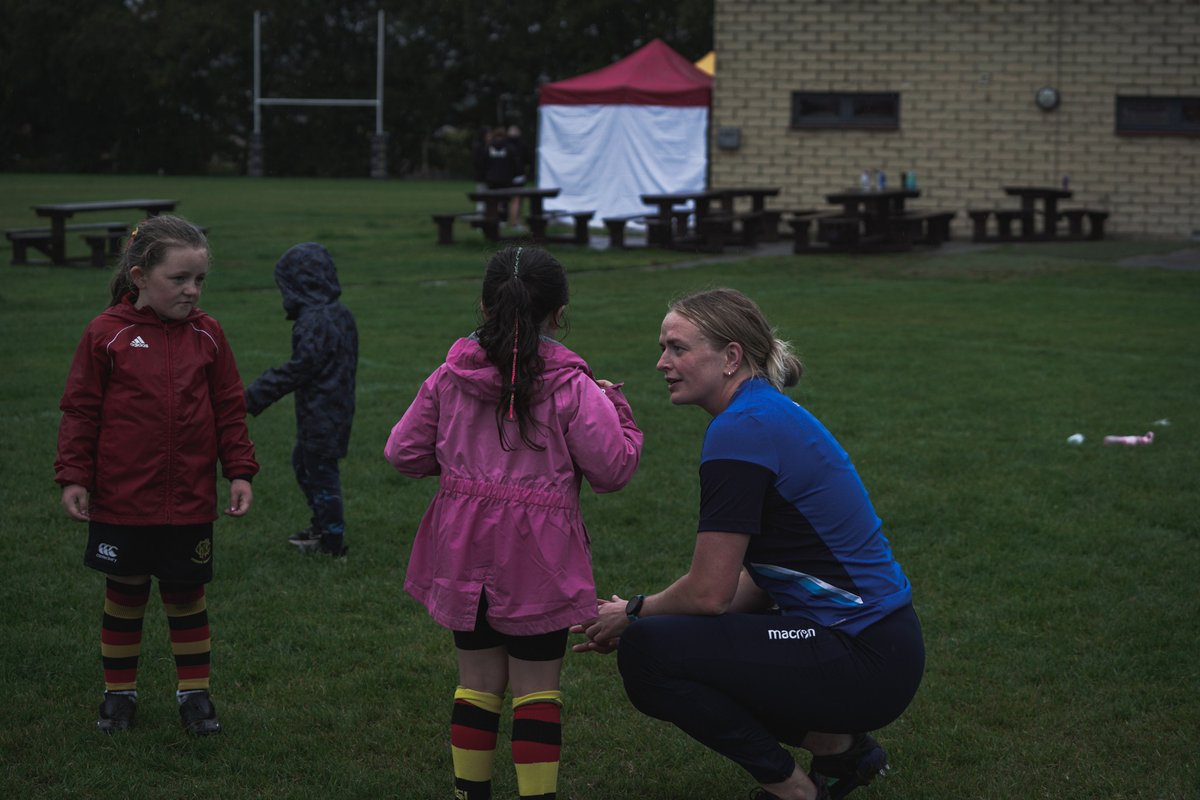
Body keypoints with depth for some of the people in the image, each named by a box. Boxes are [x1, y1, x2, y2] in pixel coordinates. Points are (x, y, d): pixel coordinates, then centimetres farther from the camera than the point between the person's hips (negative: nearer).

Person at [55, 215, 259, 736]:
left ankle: (194, 692, 24)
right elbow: (80, 411, -3)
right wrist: (74, 477, -6)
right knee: (125, 594, 11)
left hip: (190, 499, 2)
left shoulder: (206, 335, 0)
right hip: (122, 499, -1)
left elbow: (229, 410, 6)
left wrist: (240, 472, 1)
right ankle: (118, 692, 26)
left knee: (187, 594, 11)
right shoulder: (106, 335, -8)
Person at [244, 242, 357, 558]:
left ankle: (333, 543, 8)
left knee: (321, 473, 0)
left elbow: (298, 370, -23)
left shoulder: (314, 322, -22)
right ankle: (322, 526, 33)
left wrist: (255, 395, -17)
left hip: (319, 415, -10)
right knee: (303, 463, 24)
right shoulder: (341, 315, 8)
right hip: (338, 408, 10)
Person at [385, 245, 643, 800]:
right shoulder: (572, 389, -11)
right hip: (536, 557, -4)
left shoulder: (449, 379, 1)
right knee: (537, 686, 5)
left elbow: (403, 452, 7)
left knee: (479, 677, 15)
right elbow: (613, 469, -9)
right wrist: (615, 409, 7)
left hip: (464, 547, 4)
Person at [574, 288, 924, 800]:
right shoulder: (771, 414, 13)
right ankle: (839, 745, 18)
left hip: (861, 660, -10)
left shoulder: (741, 431, -17)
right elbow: (759, 580, 16)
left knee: (646, 653, -12)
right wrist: (640, 616, 12)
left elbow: (708, 593, -16)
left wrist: (633, 615, 4)